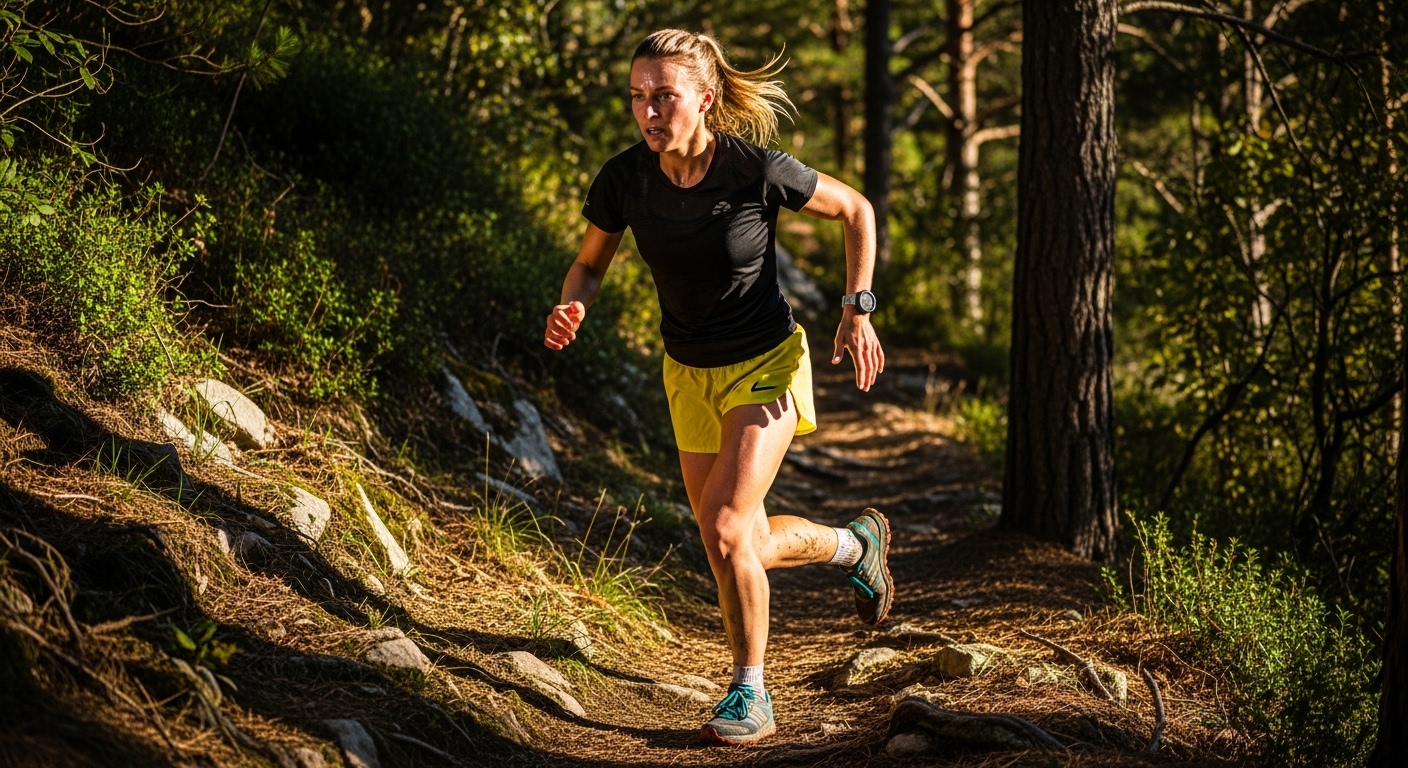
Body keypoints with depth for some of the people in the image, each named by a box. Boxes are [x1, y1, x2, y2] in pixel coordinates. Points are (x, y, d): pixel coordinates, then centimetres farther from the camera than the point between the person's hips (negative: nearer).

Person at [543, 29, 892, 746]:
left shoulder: (758, 169, -24)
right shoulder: (625, 177, -15)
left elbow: (855, 209, -7)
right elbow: (590, 264, 1)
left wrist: (858, 309, -12)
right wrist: (571, 309, -21)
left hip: (766, 364, -5)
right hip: (690, 375, 5)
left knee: (725, 528, -19)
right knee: (744, 546, 12)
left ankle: (750, 696, -1)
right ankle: (857, 543, 41)